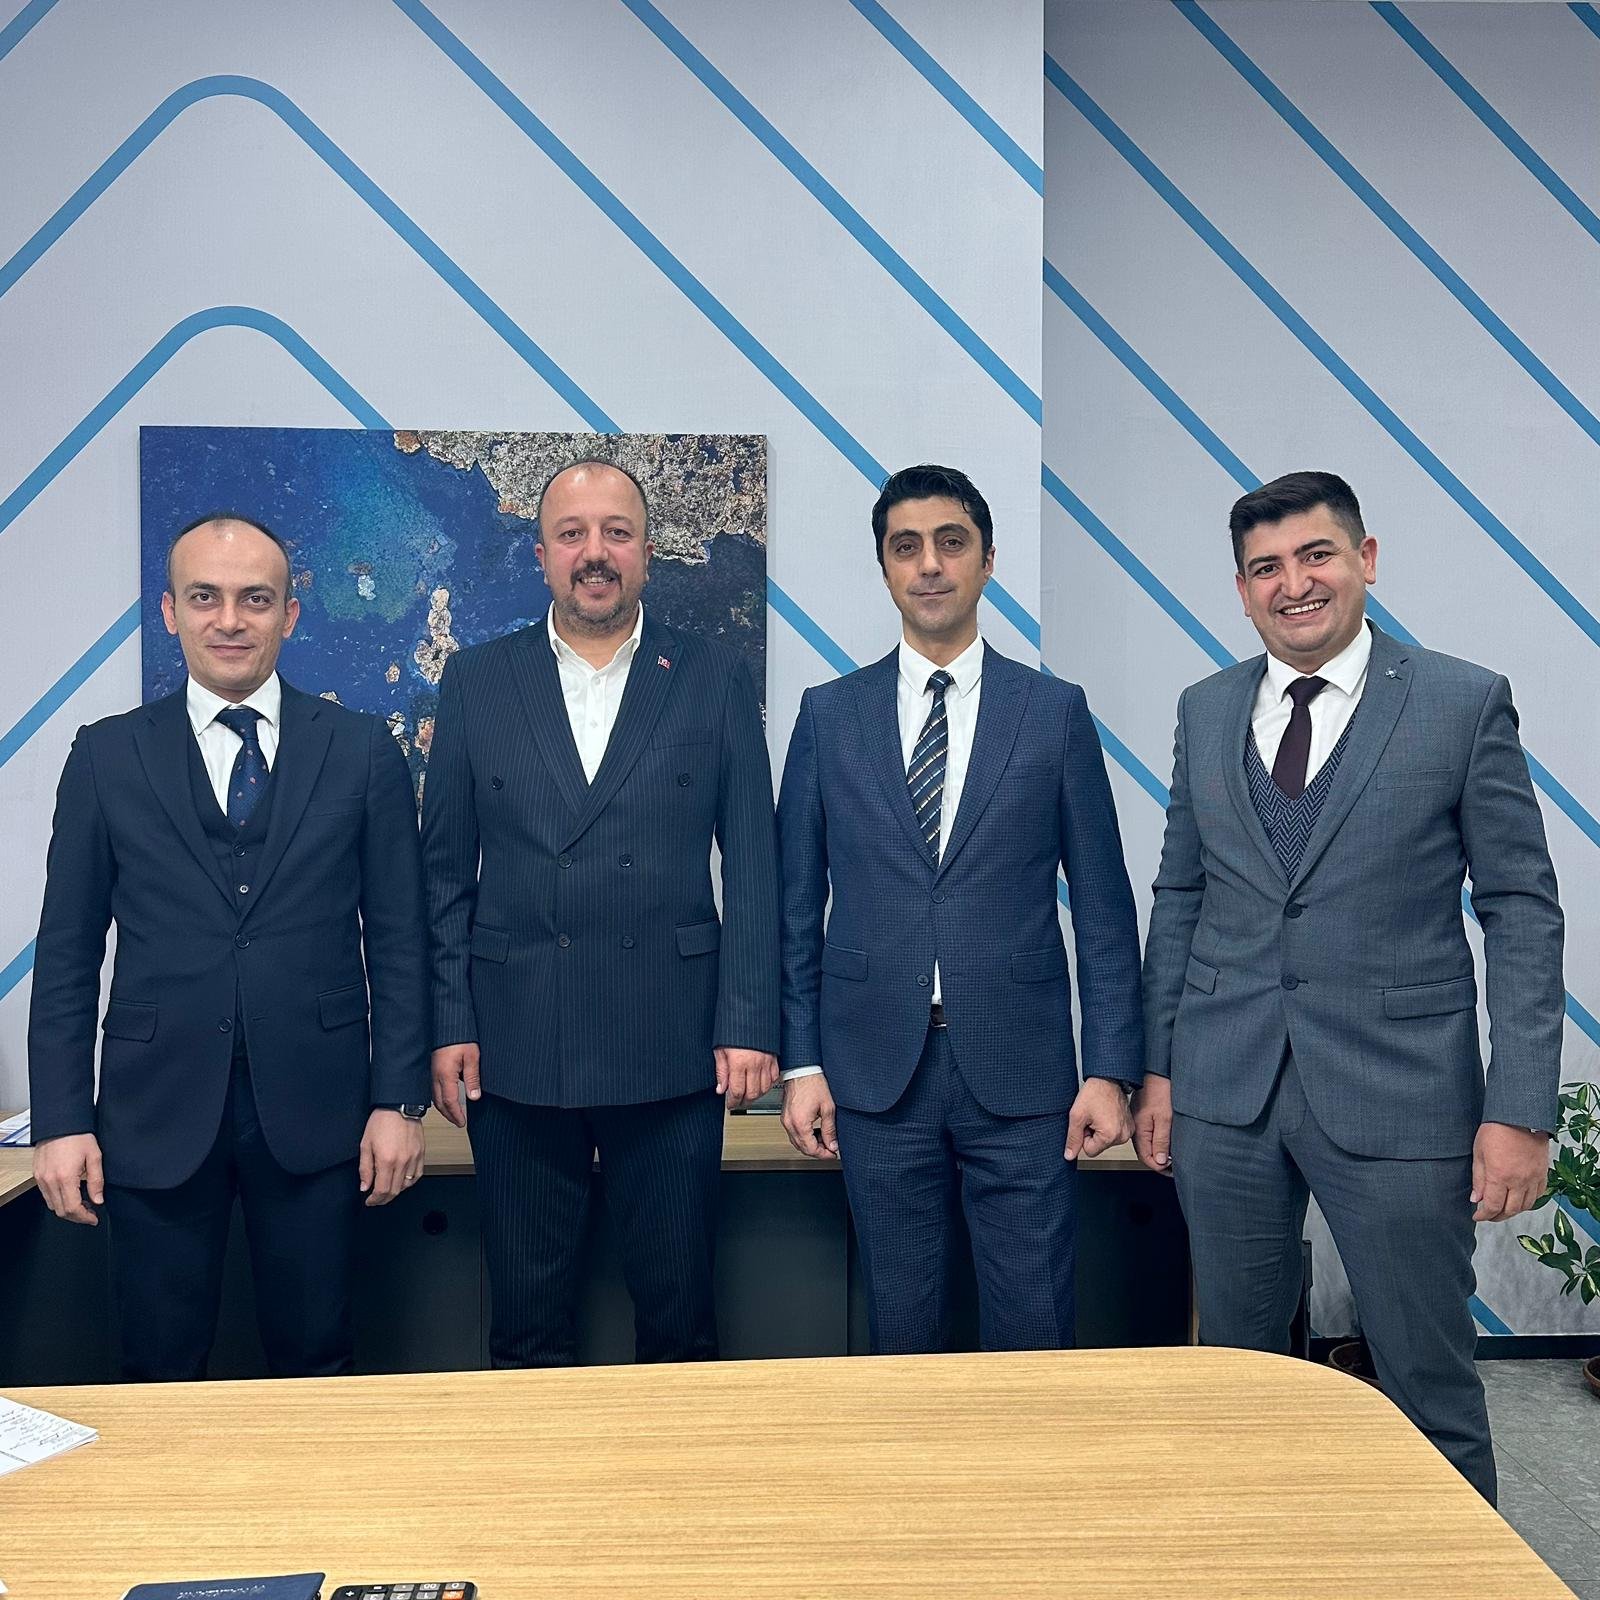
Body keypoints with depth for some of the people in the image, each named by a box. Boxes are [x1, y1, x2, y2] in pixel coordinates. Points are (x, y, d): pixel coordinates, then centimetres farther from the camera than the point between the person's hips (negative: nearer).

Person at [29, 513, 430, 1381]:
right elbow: (67, 953, 4)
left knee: (314, 1363, 13)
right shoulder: (106, 756, 3)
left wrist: (400, 1099, -2)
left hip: (314, 1111, 0)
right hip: (157, 1113, 1)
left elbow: (397, 940, 1)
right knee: (161, 1372, 13)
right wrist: (60, 1118, -1)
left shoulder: (363, 751, 1)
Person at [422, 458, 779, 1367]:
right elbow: (446, 870, 6)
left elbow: (754, 866, 1)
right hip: (515, 1049, 1)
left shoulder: (716, 681, 3)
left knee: (680, 1309, 11)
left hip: (672, 1048, -1)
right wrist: (449, 1026, 0)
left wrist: (749, 1025, -5)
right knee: (527, 1318, 13)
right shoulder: (476, 682, 5)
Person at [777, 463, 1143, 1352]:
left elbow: (1102, 906, 2)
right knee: (901, 1326, 12)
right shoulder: (829, 714, 5)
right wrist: (801, 1062, 1)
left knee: (1033, 1331, 6)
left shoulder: (1056, 712, 3)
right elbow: (797, 904, 6)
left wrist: (1111, 1069, -2)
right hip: (876, 1073, 1)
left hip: (1020, 1072, -1)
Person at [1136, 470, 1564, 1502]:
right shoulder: (1207, 711, 8)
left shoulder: (1465, 703, -3)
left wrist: (1521, 1109, -10)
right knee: (1236, 1368, 15)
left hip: (1397, 1095, -3)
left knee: (1431, 1384, 7)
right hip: (1225, 1091, 4)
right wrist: (1159, 1068, 9)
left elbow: (1522, 912, -4)